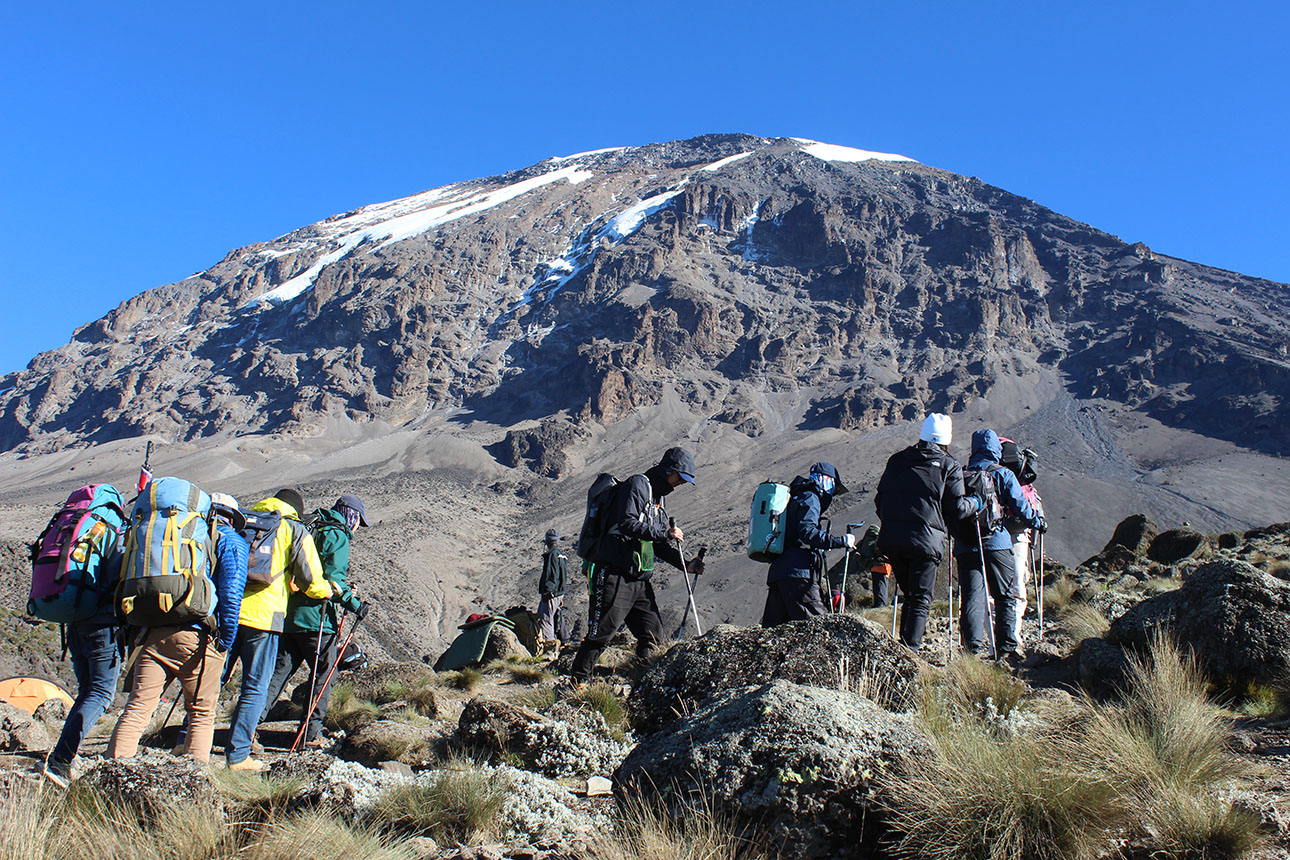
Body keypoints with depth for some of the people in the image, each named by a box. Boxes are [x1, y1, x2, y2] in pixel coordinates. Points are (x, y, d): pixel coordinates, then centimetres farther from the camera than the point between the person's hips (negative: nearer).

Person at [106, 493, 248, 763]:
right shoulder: (231, 542, 8)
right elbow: (231, 592, -7)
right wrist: (226, 641, -3)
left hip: (155, 634, 3)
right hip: (197, 637, -3)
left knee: (138, 706, 3)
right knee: (202, 713, 8)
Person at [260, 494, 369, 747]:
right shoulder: (337, 536, -6)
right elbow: (333, 577, -17)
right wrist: (354, 604, -12)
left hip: (287, 613, 7)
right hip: (314, 615, -7)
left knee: (280, 670, 9)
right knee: (324, 673, 4)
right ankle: (312, 732, 6)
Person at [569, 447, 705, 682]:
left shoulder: (658, 498, 23)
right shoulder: (637, 484, -5)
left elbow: (658, 546, 25)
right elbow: (628, 524, -19)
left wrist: (685, 564, 13)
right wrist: (665, 532, -15)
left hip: (640, 579, 9)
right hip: (615, 574, -9)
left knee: (653, 634, 4)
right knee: (602, 632, -8)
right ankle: (577, 682, -1)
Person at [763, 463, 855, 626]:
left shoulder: (795, 498, 29)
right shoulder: (810, 498, 0)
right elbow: (807, 532, -16)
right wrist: (841, 541, -15)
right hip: (797, 575, -10)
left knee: (771, 628, 6)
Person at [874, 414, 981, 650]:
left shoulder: (897, 460, 14)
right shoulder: (949, 466, 2)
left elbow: (880, 500, 16)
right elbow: (957, 508, -1)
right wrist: (976, 503, 19)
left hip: (890, 539, 5)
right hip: (925, 540, -4)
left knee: (909, 594, 20)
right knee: (921, 599, 1)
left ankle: (905, 641, 20)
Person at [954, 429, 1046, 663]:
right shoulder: (1003, 475, 2)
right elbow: (1020, 506, 0)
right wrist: (1038, 523, 15)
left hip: (965, 546, 2)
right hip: (996, 543, -2)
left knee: (972, 595, 0)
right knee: (1006, 596, 8)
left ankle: (973, 646, -10)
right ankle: (1006, 648, 6)